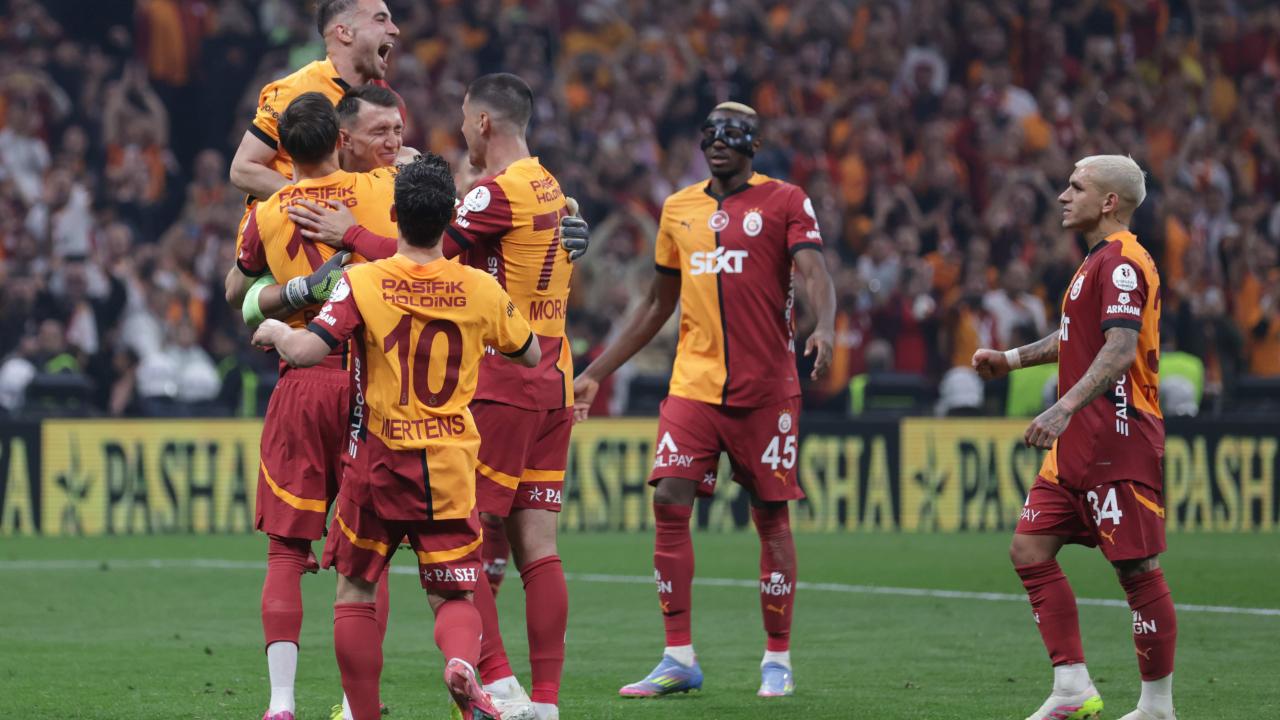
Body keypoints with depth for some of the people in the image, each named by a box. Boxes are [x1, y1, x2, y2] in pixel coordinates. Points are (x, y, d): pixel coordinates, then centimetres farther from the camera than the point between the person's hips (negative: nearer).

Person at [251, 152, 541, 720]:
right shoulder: (481, 290, -1)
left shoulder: (364, 282, -10)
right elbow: (531, 355, 14)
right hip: (451, 466, 1)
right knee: (454, 596, 4)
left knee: (354, 591, 13)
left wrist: (276, 330, 1)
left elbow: (304, 351, -20)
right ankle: (462, 662, -28)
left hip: (378, 462, -1)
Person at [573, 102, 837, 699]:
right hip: (693, 382, 4)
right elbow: (657, 304, 22)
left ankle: (777, 660, 12)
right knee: (669, 503, -8)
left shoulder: (783, 202, 0)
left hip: (765, 387, -4)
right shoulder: (679, 210, 14)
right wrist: (596, 373, 21)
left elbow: (814, 274, -14)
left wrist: (824, 330, -35)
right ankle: (679, 659, -2)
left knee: (770, 516, 1)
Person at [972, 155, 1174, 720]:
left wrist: (1064, 409, -35)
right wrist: (1013, 359, 31)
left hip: (1118, 441, -11)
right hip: (1077, 446, 11)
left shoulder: (1121, 262, -13)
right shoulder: (1098, 261, 19)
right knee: (1030, 551, 4)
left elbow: (1120, 351, -26)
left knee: (1137, 568, -5)